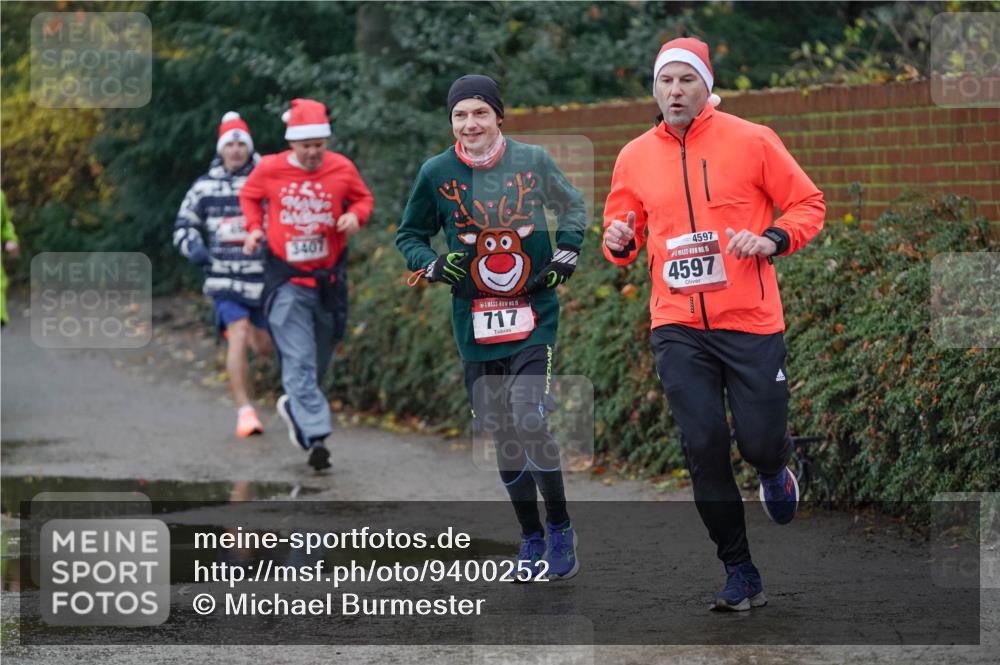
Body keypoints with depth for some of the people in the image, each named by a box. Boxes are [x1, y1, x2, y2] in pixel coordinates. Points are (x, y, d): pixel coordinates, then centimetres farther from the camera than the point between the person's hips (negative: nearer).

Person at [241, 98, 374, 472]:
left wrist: (355, 216, -9)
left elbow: (363, 199, 13)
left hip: (329, 279, 3)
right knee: (299, 361, -14)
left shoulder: (342, 169, -2)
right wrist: (254, 228, -1)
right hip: (287, 280, -3)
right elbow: (249, 196, 15)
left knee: (319, 360, 16)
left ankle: (294, 406, 45)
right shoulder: (269, 170, -5)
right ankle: (315, 436, -20)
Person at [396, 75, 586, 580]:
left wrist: (565, 254, 2)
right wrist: (431, 264, -7)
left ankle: (560, 530, 3)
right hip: (474, 324, 2)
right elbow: (409, 234, 12)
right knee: (503, 434, 7)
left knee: (530, 422, -15)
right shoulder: (436, 173, -1)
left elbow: (573, 206, 16)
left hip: (534, 316, -2)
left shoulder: (533, 161, -2)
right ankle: (531, 537, 23)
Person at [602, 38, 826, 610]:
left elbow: (809, 205, 3)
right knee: (705, 448, -5)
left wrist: (772, 240, -15)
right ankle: (741, 577, 8)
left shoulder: (751, 141, -2)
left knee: (760, 443, -3)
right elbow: (623, 234, 18)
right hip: (679, 327, 2)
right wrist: (620, 240, -6)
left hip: (751, 324, -2)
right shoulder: (635, 157, 7)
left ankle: (776, 470, 37)